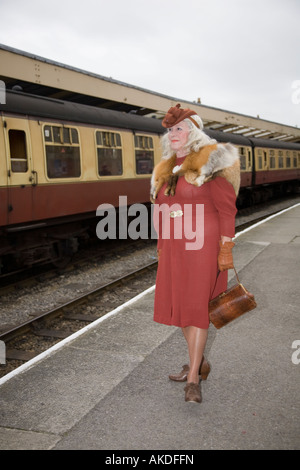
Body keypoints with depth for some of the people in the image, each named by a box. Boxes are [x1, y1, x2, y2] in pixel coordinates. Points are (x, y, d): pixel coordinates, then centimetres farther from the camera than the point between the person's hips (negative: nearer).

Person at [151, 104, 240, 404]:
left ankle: (193, 380, 0)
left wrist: (225, 250, -14)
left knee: (197, 307, -7)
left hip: (202, 247, -7)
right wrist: (162, 249, 17)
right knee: (177, 306, 11)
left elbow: (226, 209, -10)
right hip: (174, 249, 7)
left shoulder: (210, 163, -6)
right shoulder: (166, 170, 14)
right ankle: (198, 363, 29)